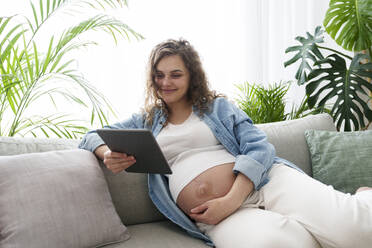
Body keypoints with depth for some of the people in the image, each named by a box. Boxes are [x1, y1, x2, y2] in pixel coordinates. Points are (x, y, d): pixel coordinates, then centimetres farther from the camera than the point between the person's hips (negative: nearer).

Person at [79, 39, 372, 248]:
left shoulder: (218, 106, 17)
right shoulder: (146, 121, 23)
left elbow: (260, 147, 4)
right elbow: (91, 136, 23)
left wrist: (231, 200, -13)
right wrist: (108, 154, -3)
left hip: (266, 183, 1)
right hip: (219, 215, 0)